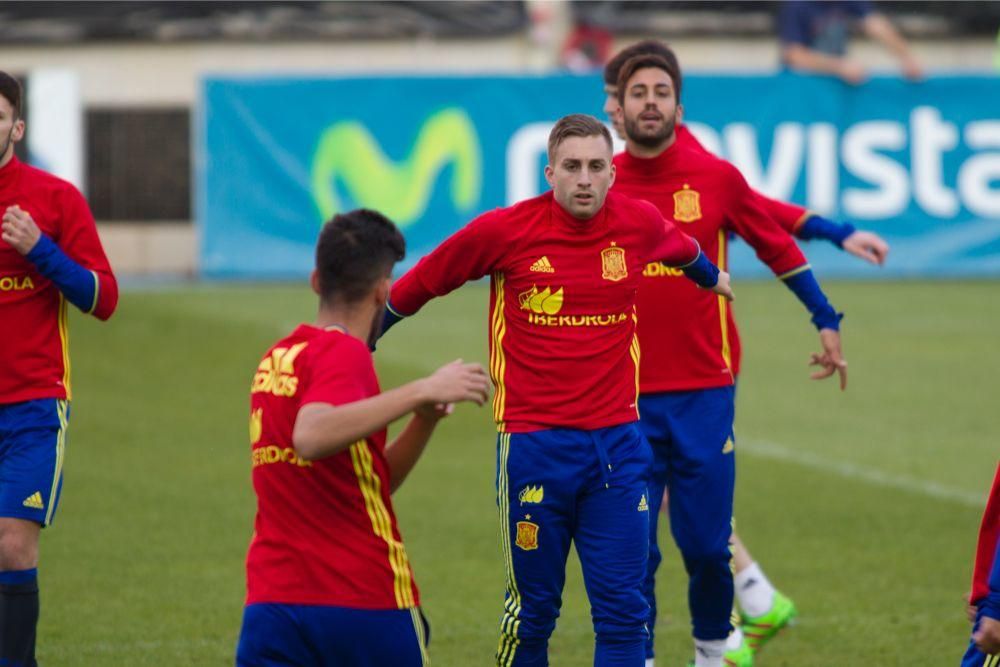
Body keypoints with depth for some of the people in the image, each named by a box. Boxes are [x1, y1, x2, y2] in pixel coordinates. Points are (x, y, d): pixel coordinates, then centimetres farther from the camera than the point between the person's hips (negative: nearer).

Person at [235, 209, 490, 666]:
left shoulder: (276, 358, 15)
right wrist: (421, 392, -29)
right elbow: (311, 438, -32)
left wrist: (423, 421, 8)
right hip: (366, 606, -6)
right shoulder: (344, 353, -10)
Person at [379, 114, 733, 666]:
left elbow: (682, 249, 26)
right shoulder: (505, 231, -8)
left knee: (622, 609, 0)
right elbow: (419, 284, 6)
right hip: (534, 446, -2)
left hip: (617, 440, 3)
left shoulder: (640, 224, 0)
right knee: (533, 608, 5)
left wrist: (710, 278, 46)